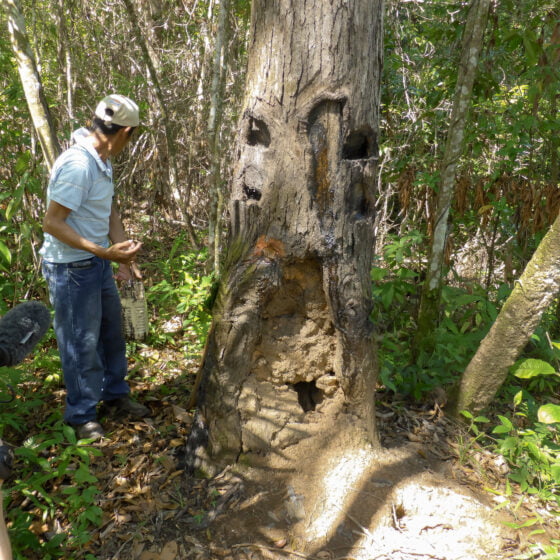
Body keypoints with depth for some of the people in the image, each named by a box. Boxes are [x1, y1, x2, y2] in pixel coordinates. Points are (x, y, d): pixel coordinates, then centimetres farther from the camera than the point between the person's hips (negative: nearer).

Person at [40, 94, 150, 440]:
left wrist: (124, 254, -1)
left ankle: (115, 394, 39)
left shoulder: (103, 161, 3)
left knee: (112, 331, 20)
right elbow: (52, 224, -24)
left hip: (99, 262, 9)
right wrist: (106, 253, -29)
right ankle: (82, 415, 22)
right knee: (81, 343, 4)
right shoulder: (77, 165, -25)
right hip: (72, 267, -9)